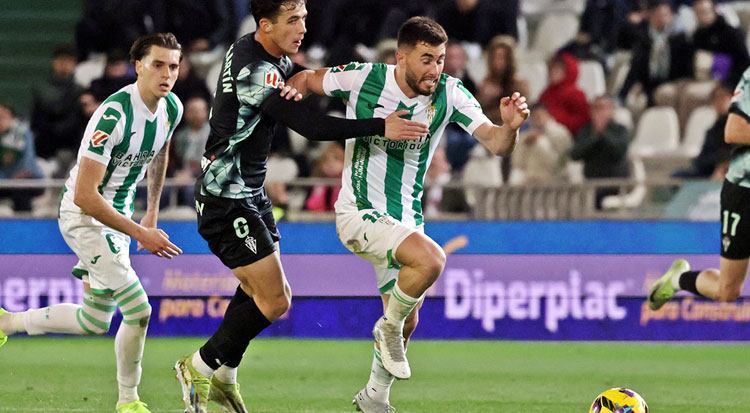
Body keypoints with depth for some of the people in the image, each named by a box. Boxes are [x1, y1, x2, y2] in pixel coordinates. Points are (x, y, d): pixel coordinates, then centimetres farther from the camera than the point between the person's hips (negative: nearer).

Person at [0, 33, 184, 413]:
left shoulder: (172, 108, -4)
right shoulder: (113, 116, -29)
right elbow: (84, 195, -29)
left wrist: (152, 212, 21)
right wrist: (140, 233, -28)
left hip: (117, 214, 9)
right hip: (84, 215, -9)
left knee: (94, 322, 14)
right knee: (138, 309, -15)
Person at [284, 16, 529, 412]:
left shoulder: (449, 94, -9)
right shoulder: (363, 78, -15)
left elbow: (494, 143, -14)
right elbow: (308, 79, 3)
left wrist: (510, 127, -36)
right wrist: (289, 92, -19)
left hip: (406, 217, 5)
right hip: (359, 212, -5)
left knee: (406, 322, 14)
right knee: (430, 259, -32)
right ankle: (388, 328, -6)